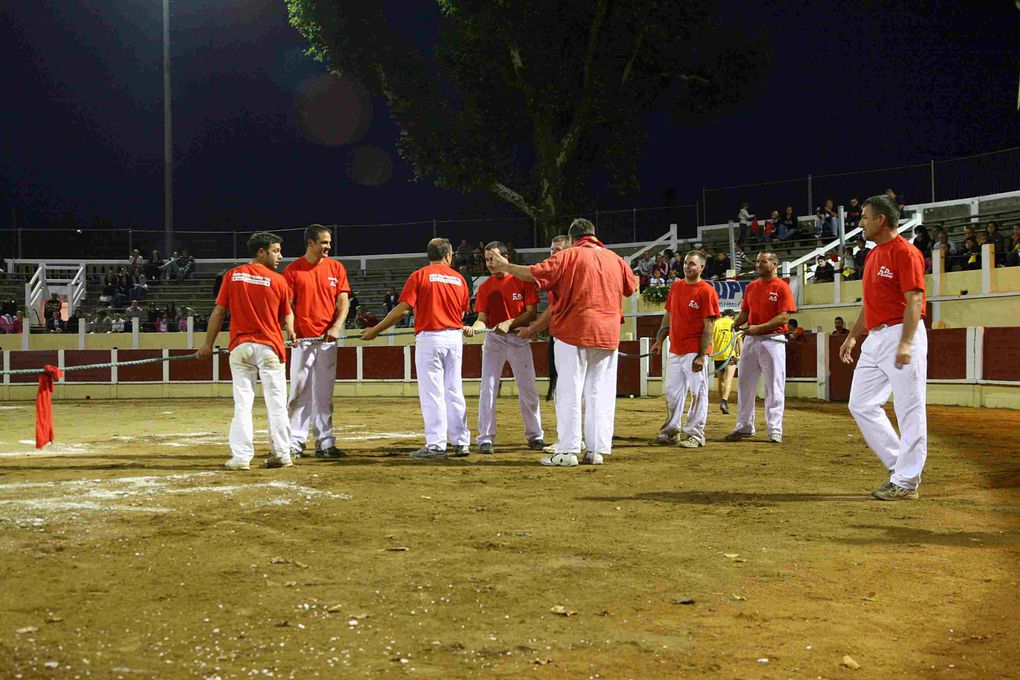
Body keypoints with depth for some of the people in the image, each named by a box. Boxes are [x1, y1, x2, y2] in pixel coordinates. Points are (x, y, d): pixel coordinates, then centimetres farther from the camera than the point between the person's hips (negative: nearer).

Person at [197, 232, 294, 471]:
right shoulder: (278, 281, -2)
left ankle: (241, 457, 2)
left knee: (242, 403, 5)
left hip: (240, 347, 2)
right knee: (276, 404, 6)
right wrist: (290, 331, 27)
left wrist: (208, 344, 6)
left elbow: (219, 311, 2)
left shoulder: (233, 275, 3)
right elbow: (286, 315, 7)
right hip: (270, 347, -2)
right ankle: (281, 454, 10)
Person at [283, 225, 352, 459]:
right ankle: (295, 443, 2)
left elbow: (343, 302, 4)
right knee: (299, 391, -2)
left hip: (328, 339, 3)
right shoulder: (292, 270, 1)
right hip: (302, 339, -3)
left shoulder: (336, 268, 9)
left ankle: (325, 443, 9)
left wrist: (336, 327, -12)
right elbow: (287, 306, -2)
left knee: (324, 394, 6)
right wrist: (291, 332, -17)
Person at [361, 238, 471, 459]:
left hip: (430, 338, -4)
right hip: (455, 337, 4)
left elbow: (403, 309, -11)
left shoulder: (420, 276, -4)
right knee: (454, 391, 11)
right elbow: (462, 312, 14)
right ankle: (461, 442, 14)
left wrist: (376, 330, -5)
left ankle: (436, 445, -5)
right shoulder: (459, 278, 8)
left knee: (431, 393, -3)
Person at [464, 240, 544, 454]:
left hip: (519, 338, -2)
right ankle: (485, 438, 1)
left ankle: (535, 436, 16)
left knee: (528, 389, 4)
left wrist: (510, 323, -19)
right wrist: (474, 327, -23)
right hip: (493, 339, 2)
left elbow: (532, 313, -7)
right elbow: (483, 318, -1)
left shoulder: (523, 280, -3)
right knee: (487, 388, -4)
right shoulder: (485, 287, 4)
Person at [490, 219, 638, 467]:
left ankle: (567, 451, -4)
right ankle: (597, 450, 7)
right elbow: (632, 286, 24)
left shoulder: (569, 256, -4)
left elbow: (534, 273, -11)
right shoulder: (615, 259, 10)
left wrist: (505, 266, 1)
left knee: (569, 392, -1)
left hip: (574, 333, -4)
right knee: (601, 394, 8)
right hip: (607, 335, 4)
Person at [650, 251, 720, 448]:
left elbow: (709, 326, -13)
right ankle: (671, 431, 23)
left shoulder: (707, 291, -9)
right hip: (675, 349, 7)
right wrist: (659, 340, 13)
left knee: (697, 393, -2)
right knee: (671, 392, 12)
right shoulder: (676, 287, 12)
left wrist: (701, 356, -17)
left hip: (694, 351, -7)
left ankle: (694, 435, 5)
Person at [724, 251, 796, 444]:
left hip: (772, 340, -6)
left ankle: (775, 431, 3)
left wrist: (759, 327, -20)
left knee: (774, 388, -2)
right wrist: (736, 324, -3)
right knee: (744, 385, 8)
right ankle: (744, 427, 18)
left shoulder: (782, 287, -7)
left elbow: (784, 317, -14)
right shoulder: (751, 287, 13)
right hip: (750, 340, 7)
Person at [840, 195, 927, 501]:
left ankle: (906, 482, 1)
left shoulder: (905, 252, -11)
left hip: (901, 335, -10)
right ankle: (899, 466, 17)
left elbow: (914, 301, -17)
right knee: (861, 404, 9)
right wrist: (852, 336, 21)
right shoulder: (873, 255, 17)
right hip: (875, 338, 10)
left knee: (910, 411, -4)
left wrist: (905, 344, -25)